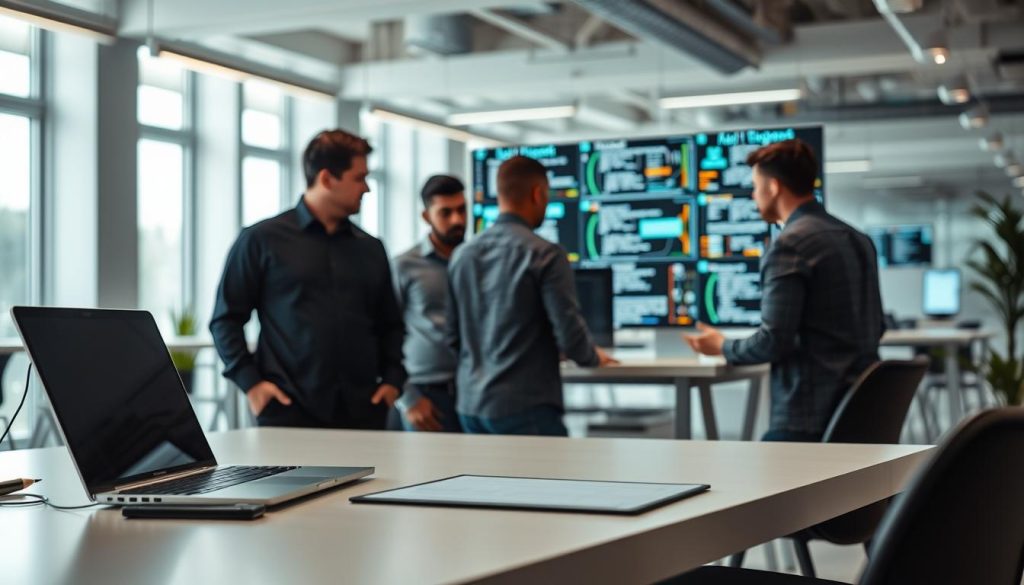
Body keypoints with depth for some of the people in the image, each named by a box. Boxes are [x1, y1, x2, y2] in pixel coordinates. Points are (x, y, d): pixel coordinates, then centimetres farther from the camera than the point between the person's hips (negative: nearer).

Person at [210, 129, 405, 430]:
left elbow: (390, 324, 23)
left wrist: (392, 378, 8)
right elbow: (226, 318, 4)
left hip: (362, 413, 4)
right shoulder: (261, 240, 3)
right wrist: (250, 382, -6)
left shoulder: (371, 250, 16)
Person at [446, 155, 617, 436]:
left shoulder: (462, 255, 6)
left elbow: (452, 334, 10)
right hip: (524, 406, -6)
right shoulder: (546, 255, -11)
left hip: (470, 405, 7)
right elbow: (569, 333, -12)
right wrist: (594, 357, 9)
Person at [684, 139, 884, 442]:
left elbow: (774, 341, -17)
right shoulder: (858, 240, 14)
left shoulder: (790, 244, -13)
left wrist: (722, 346, 2)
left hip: (808, 416, -9)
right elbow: (875, 328, 20)